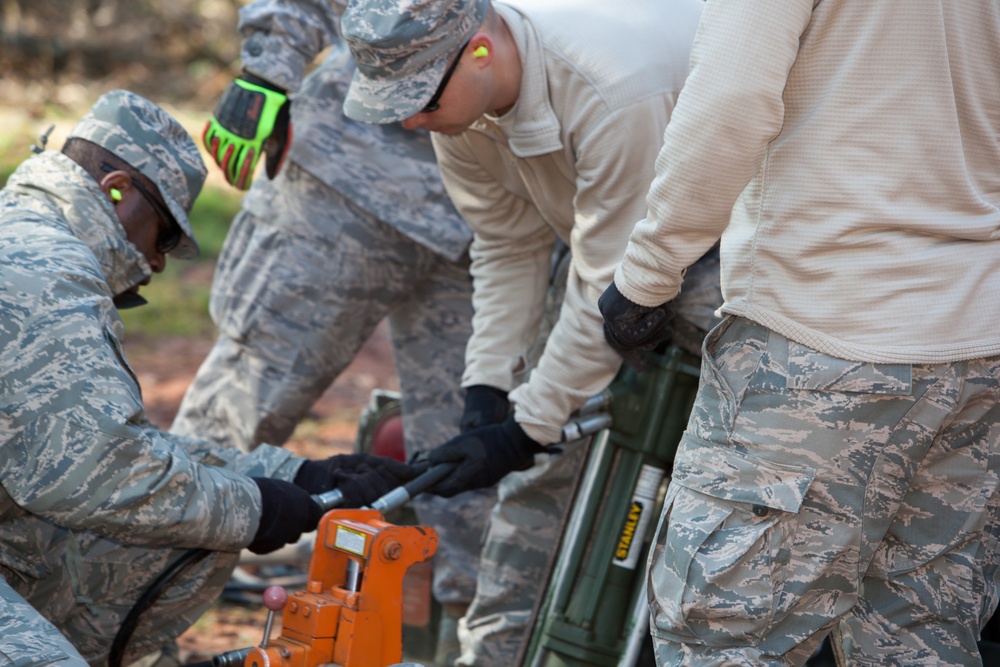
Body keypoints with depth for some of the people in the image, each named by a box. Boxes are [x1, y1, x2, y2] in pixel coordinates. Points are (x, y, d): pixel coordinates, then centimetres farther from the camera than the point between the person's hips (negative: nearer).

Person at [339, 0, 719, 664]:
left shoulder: (611, 92, -40)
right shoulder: (456, 95, -16)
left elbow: (612, 290, -33)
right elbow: (509, 250, -3)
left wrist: (525, 431, -27)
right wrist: (487, 397, -11)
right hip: (608, 226, 7)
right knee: (552, 452, 3)